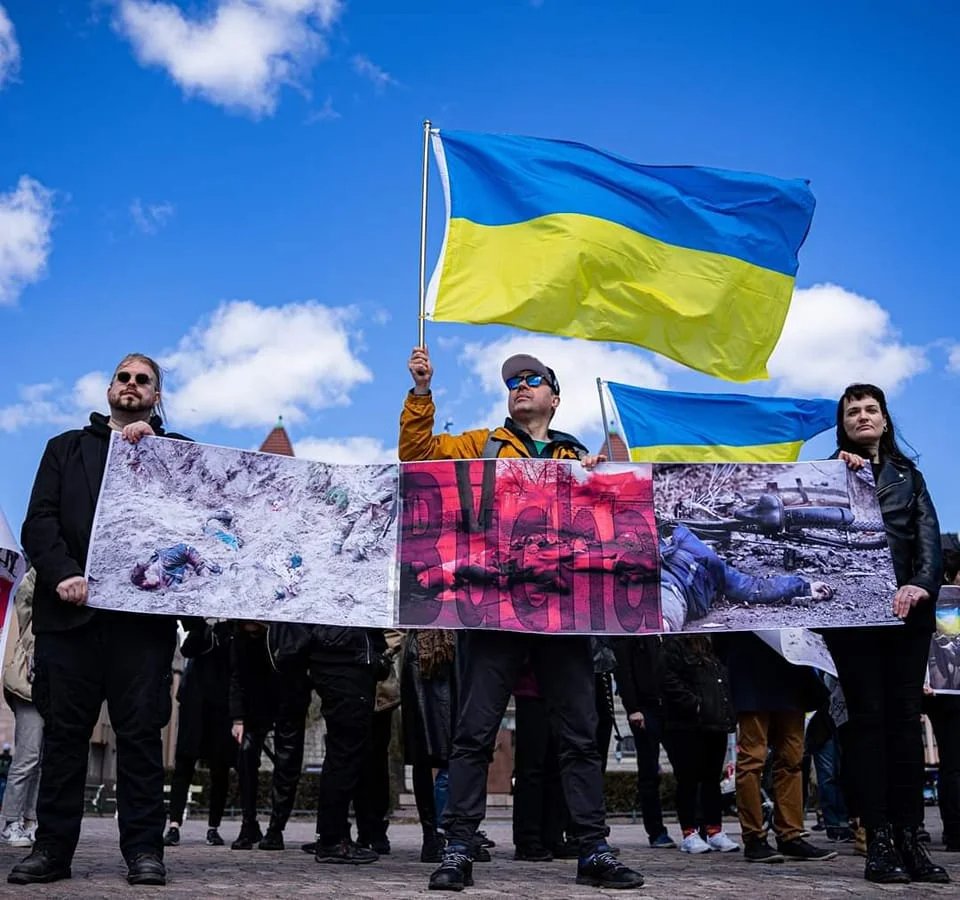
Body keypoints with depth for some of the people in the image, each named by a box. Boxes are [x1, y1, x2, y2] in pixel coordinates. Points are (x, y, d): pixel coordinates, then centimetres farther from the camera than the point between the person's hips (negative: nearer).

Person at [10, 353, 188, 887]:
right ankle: (53, 848, 10)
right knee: (64, 729, 3)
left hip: (143, 610, -1)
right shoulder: (67, 447, 19)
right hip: (71, 608, 2)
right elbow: (39, 522, 7)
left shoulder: (175, 451, 15)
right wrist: (63, 573, -11)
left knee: (141, 731, -1)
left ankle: (144, 848, 3)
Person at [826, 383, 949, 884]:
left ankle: (910, 837, 3)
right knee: (867, 717, -4)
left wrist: (920, 583, -13)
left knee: (905, 717, 1)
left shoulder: (908, 475, 18)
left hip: (907, 607, 2)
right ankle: (879, 841, -4)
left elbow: (929, 537, 5)